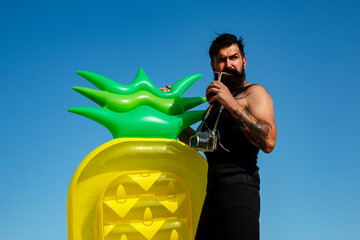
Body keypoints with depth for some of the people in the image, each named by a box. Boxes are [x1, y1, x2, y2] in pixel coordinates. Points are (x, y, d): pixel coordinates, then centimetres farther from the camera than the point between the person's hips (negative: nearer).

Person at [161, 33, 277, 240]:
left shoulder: (254, 92, 2)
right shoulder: (218, 103, 26)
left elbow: (268, 142, -14)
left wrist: (232, 104, -18)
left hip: (238, 187, -8)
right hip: (212, 193, 8)